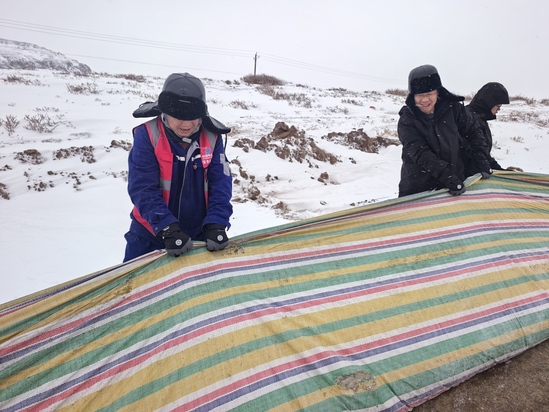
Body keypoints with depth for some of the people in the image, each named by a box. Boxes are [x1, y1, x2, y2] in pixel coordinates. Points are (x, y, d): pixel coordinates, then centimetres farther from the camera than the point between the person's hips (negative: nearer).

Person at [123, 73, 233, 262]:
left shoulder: (212, 138, -8)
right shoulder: (147, 135, -15)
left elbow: (221, 185, -10)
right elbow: (143, 189, -19)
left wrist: (215, 225, -24)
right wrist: (169, 230, -29)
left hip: (199, 234, 2)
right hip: (151, 233, -1)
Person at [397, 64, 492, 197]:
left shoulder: (453, 108, -5)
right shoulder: (406, 120, -11)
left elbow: (473, 132, 8)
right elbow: (420, 153, -21)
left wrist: (482, 163, 1)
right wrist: (447, 176, -30)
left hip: (455, 182, 2)